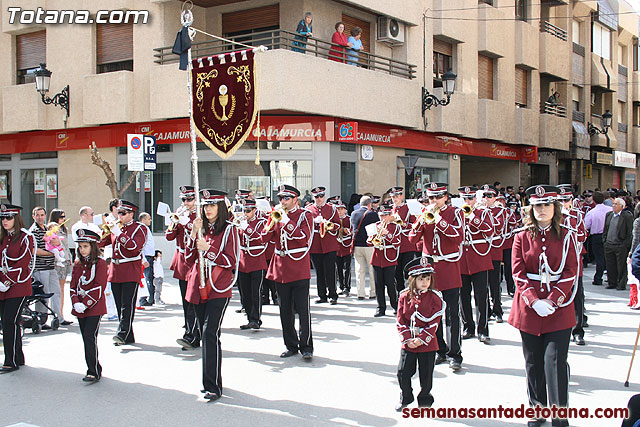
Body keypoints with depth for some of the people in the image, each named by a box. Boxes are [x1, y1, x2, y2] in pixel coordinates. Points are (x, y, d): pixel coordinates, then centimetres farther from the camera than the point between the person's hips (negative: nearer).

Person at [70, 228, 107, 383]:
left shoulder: (100, 263, -8)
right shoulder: (77, 264, 12)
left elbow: (99, 287, -14)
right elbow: (73, 285, 10)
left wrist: (86, 304, -18)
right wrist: (76, 303, -7)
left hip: (95, 308, -7)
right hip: (80, 308, 7)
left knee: (90, 337, -12)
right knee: (86, 339, 9)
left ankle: (94, 372, -8)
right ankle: (95, 369, 19)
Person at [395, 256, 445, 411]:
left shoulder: (435, 298, -7)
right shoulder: (404, 297, -2)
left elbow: (434, 322, -10)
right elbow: (400, 320, -1)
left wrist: (421, 339, -17)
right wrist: (407, 339, -11)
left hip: (427, 344, -2)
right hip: (408, 344, 2)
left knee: (426, 374, 8)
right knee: (403, 372, 6)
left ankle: (424, 399, 29)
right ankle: (405, 398, 29)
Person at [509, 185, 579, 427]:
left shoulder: (566, 236, 2)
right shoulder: (522, 237, 3)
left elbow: (570, 272, -2)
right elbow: (518, 273, -2)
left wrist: (553, 300, -13)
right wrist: (534, 300, -14)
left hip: (559, 309, -1)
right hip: (529, 308, 1)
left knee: (555, 360, -7)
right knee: (533, 362, 9)